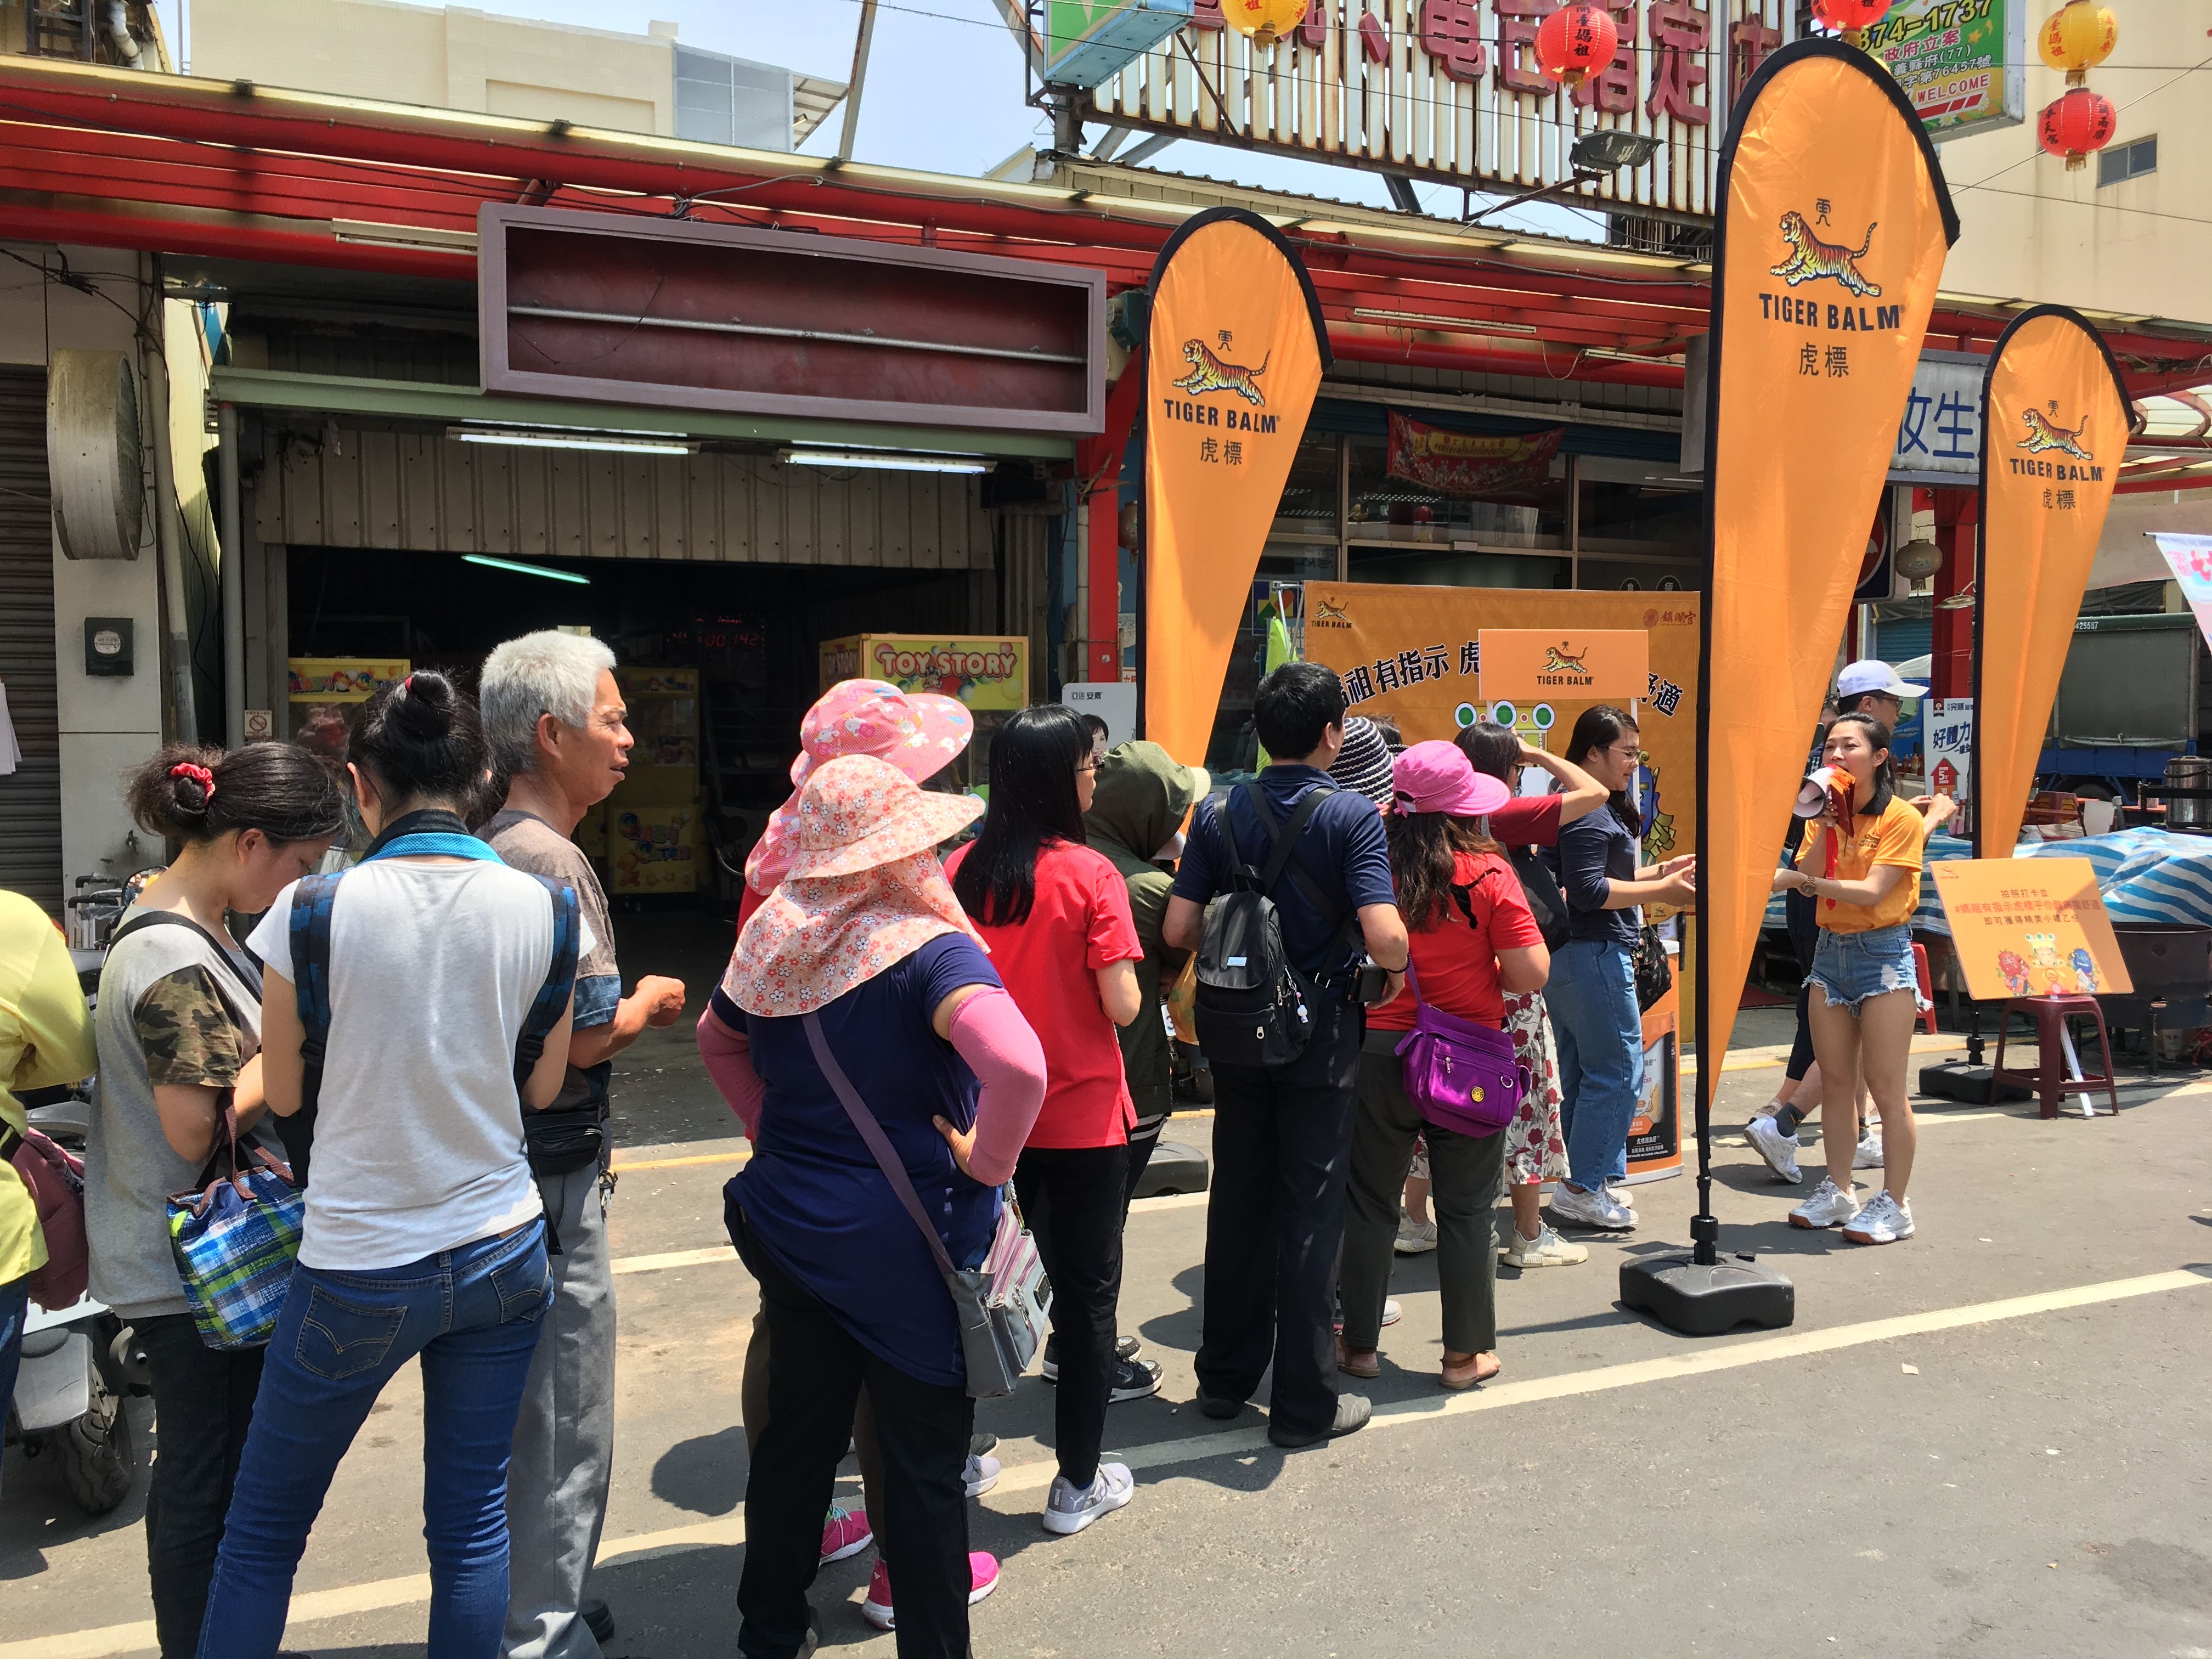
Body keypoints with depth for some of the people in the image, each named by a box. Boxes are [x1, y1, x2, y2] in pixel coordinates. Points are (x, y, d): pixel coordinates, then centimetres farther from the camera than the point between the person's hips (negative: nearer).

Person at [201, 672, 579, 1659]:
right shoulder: (543, 908, -8)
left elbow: (283, 1093, -3)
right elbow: (544, 1088, 3)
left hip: (357, 1270, -2)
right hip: (500, 1253, 3)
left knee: (264, 1526, 17)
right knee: (472, 1520, 15)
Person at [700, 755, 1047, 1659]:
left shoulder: (774, 941, 0)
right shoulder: (930, 951, -21)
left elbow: (716, 1040, 18)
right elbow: (1019, 1067, -37)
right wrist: (985, 1162, -22)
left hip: (792, 1230, 7)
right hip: (905, 1242, -6)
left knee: (795, 1434, 21)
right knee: (924, 1458, 9)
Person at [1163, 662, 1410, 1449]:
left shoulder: (1219, 815, -1)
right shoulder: (1352, 816, -13)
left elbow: (1179, 928, -5)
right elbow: (1385, 935, -24)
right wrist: (1395, 972, -3)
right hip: (1321, 1034, -4)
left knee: (1238, 1199, 16)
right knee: (1311, 1212, 5)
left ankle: (1225, 1375, 28)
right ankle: (1305, 1402, 14)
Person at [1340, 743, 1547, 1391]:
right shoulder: (1488, 874, -11)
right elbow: (1531, 973, -13)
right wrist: (1483, 971, 6)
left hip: (1379, 1052, 2)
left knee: (1370, 1203, 14)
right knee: (1466, 1209, 12)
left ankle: (1360, 1344, 24)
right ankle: (1466, 1352, 21)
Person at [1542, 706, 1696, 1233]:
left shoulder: (1601, 805, 18)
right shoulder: (1586, 810, -16)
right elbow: (1588, 891, -21)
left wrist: (1658, 871, 15)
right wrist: (1661, 891, -17)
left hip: (1572, 956, 11)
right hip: (1592, 956, -11)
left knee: (1579, 1073, 14)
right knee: (1617, 1070, -6)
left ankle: (1584, 1184, 22)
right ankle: (1582, 1189, -1)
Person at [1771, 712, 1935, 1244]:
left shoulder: (1901, 818, -9)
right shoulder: (1826, 815, 10)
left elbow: (1873, 892, -20)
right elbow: (1806, 877, -5)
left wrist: (1807, 881, -28)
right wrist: (1825, 826, -13)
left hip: (1883, 951, -6)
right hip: (1830, 950, 6)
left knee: (1885, 1088, -4)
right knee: (1835, 1082, 10)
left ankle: (1894, 1204, 5)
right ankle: (1837, 1191, 20)